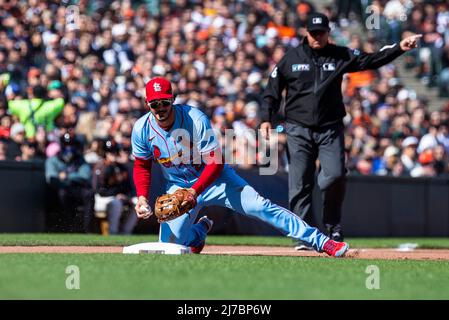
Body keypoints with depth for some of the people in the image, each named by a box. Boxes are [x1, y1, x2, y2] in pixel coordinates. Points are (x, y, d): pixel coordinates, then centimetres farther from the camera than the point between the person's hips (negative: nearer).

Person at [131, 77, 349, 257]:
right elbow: (142, 166, 2)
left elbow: (215, 162, -22)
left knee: (260, 206, -21)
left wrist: (195, 191, -35)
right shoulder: (141, 129, -14)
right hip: (178, 187, 3)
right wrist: (142, 196, -15)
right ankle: (199, 230, 27)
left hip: (214, 178, -3)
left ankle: (320, 242, -22)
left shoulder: (196, 119, -25)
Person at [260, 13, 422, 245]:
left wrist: (400, 48, -15)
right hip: (298, 130, 0)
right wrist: (266, 119, -3)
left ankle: (332, 226, 9)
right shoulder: (291, 58, 4)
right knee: (300, 183, -4)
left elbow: (372, 60, -3)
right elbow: (272, 90, 8)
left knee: (335, 176, -11)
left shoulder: (341, 56, 6)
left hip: (331, 129, 0)